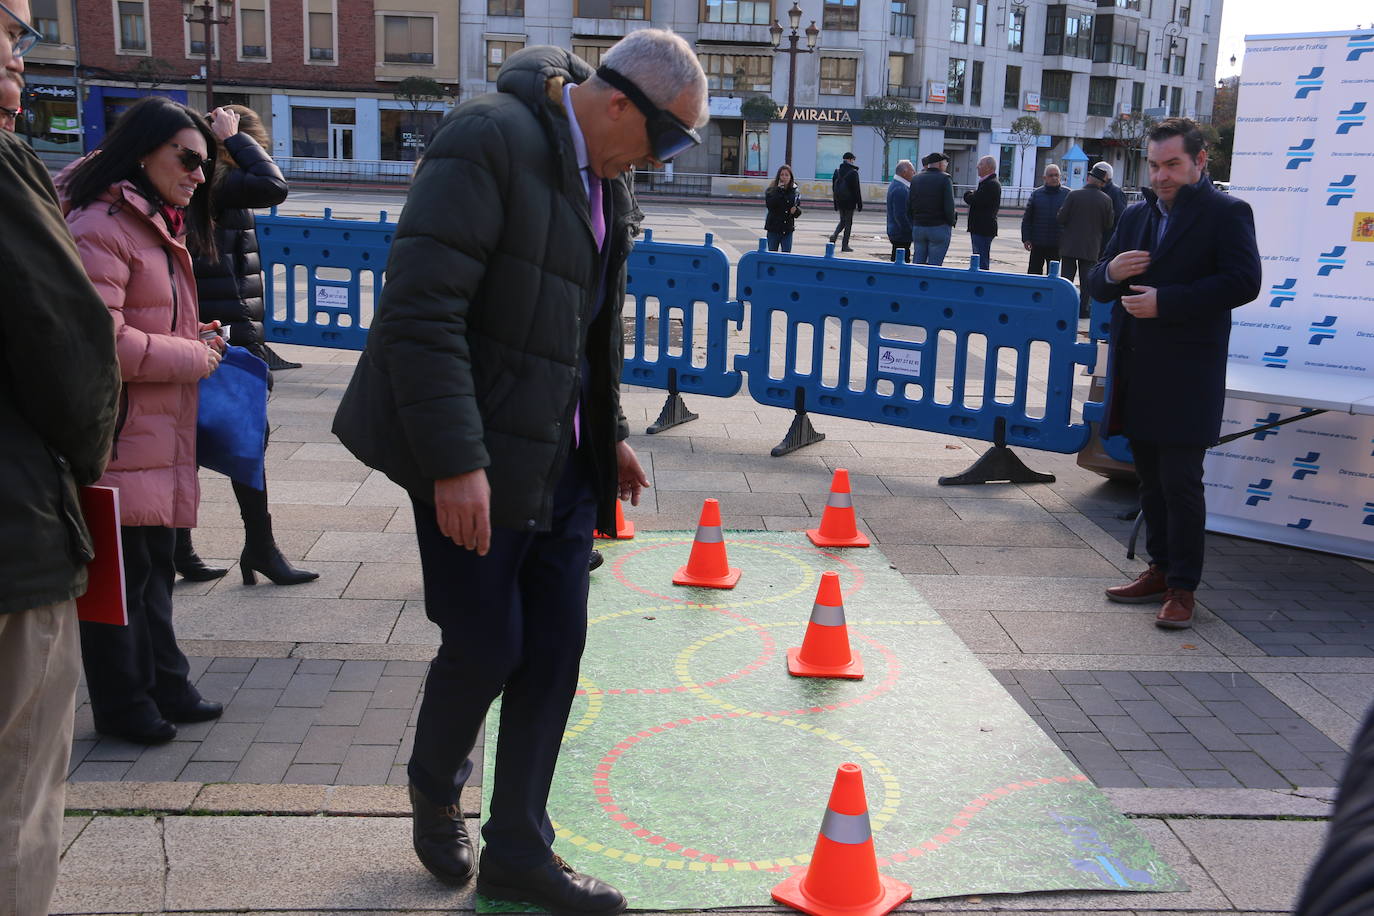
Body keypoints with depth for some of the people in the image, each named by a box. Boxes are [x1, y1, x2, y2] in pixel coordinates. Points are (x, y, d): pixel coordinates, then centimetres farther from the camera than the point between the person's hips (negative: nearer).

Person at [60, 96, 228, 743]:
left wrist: (197, 343, 10)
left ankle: (164, 684, 30)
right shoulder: (101, 228, -16)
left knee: (155, 565, 18)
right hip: (120, 440, -10)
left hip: (161, 436, 10)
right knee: (119, 573, 1)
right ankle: (121, 703, 14)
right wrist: (191, 357, -14)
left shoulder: (159, 228, 18)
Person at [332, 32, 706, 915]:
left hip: (560, 457, 8)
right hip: (477, 458, -8)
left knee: (555, 646, 8)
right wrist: (454, 462, -25)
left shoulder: (607, 176, 10)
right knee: (486, 647, 1)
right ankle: (436, 793, 33)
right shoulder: (491, 138, -18)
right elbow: (421, 307, -24)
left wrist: (611, 434, 18)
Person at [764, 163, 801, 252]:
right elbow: (769, 204, -19)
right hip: (773, 228, -2)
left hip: (788, 230, 2)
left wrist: (795, 210, -14)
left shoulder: (795, 192, 4)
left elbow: (799, 211, 9)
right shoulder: (772, 190, -3)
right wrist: (779, 190, -18)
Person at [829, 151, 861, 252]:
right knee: (848, 222, 3)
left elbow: (833, 187, 10)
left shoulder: (837, 171, 5)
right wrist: (859, 203, -5)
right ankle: (845, 245, 4)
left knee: (842, 220, 19)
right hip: (850, 201, -5)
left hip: (839, 201, 5)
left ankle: (834, 235, -6)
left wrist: (836, 203, 16)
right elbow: (857, 189, -11)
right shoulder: (853, 172, -12)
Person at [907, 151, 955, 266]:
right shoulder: (944, 179, -7)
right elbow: (949, 205, -13)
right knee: (934, 264, -1)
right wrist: (951, 223, 1)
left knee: (917, 262, 10)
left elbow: (909, 206, 7)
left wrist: (915, 220, 15)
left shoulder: (916, 179, 9)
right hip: (939, 227, -5)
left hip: (918, 227, 5)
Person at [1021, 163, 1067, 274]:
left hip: (1057, 244, -1)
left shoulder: (1067, 194, 1)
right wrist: (1026, 239, -2)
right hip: (1037, 244, 1)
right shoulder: (1036, 194, 4)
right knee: (1034, 271, 4)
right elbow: (1027, 218, 5)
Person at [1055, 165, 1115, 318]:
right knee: (1087, 280, 8)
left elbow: (1061, 218, -10)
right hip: (1091, 248, 0)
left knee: (1066, 277, 9)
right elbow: (1109, 225, 2)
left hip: (1070, 246, 0)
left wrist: (1059, 213, 12)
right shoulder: (1106, 200, -5)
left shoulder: (1073, 195, -10)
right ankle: (1083, 309, 8)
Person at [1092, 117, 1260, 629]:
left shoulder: (1227, 213, -3)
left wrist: (1165, 301, -20)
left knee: (1180, 482, -5)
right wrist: (1111, 272, -7)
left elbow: (1243, 282, -16)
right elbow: (1099, 287, 18)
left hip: (1187, 375, -6)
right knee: (1151, 480, 14)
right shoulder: (1136, 216, 16)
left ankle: (1182, 589, 3)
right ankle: (1160, 571, 25)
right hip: (1136, 373, 7)